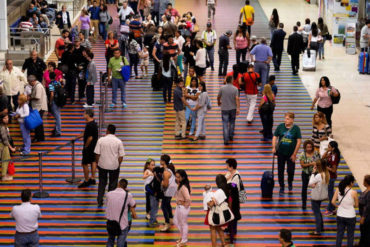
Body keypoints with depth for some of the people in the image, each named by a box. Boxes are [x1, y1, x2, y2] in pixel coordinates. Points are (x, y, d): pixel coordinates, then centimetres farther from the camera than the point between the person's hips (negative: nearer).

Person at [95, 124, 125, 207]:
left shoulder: (101, 140, -10)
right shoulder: (118, 141, -9)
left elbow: (97, 154, -7)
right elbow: (121, 156, -7)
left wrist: (97, 163, 8)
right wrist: (118, 165, 9)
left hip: (102, 165, 0)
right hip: (114, 166, 0)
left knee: (102, 183, 18)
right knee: (113, 184, 15)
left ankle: (100, 201, 18)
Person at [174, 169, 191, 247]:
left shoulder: (183, 187, -30)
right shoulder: (179, 185, -1)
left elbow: (188, 199, -37)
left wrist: (186, 205, -21)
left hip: (183, 208, -10)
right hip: (178, 206, 10)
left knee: (183, 223, 8)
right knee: (176, 221, 24)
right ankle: (183, 236, 42)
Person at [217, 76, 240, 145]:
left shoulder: (222, 88, -6)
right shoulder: (235, 89, -6)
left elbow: (218, 97, 5)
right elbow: (237, 99, -15)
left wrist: (218, 102, 27)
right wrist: (238, 108, -16)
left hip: (224, 109, -1)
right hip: (233, 108, 1)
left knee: (225, 124, -1)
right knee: (232, 122, 21)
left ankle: (226, 140, -9)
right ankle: (231, 136, 29)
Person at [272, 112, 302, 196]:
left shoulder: (296, 128, -6)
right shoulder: (280, 126, -1)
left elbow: (299, 141, -6)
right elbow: (275, 137, 4)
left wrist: (294, 154, -9)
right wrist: (274, 147, -12)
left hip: (291, 153, -2)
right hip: (281, 153, 2)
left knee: (290, 170, 2)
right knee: (280, 170, 6)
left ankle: (290, 182, 35)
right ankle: (281, 188, 21)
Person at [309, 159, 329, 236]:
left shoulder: (319, 176, -28)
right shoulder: (326, 174, -3)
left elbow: (310, 183, -19)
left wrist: (313, 173, -16)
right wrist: (314, 184, -11)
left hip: (316, 197, -8)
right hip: (322, 195, 8)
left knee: (316, 213, 1)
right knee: (318, 211, 25)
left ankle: (318, 231, 5)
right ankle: (321, 227, 36)